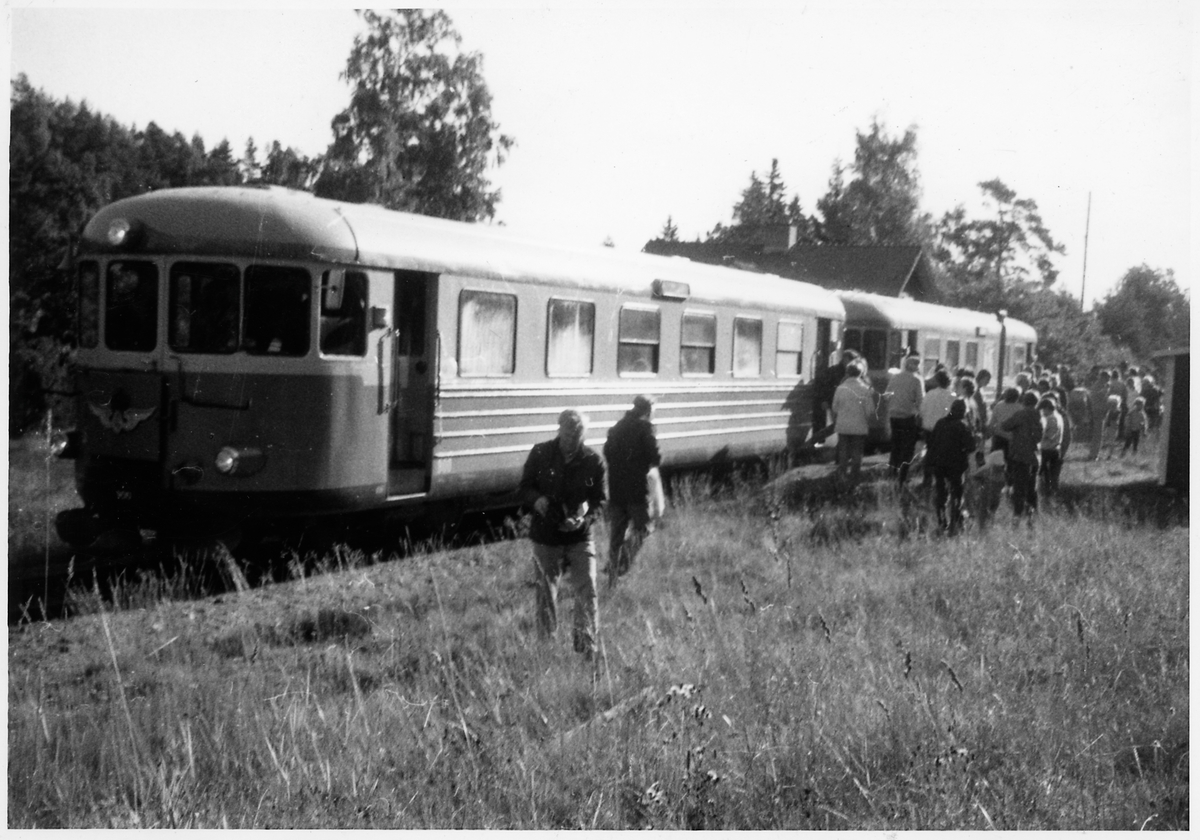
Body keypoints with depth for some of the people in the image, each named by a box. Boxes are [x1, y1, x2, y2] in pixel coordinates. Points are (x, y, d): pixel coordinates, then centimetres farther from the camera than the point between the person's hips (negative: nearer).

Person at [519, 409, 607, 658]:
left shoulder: (593, 461, -5)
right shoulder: (540, 454, -5)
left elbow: (599, 499, 1)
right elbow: (525, 488, 4)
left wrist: (584, 518, -19)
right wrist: (537, 500, -19)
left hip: (580, 537, -1)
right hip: (546, 536, 1)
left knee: (587, 593, -6)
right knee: (546, 593, 12)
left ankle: (587, 649, 5)